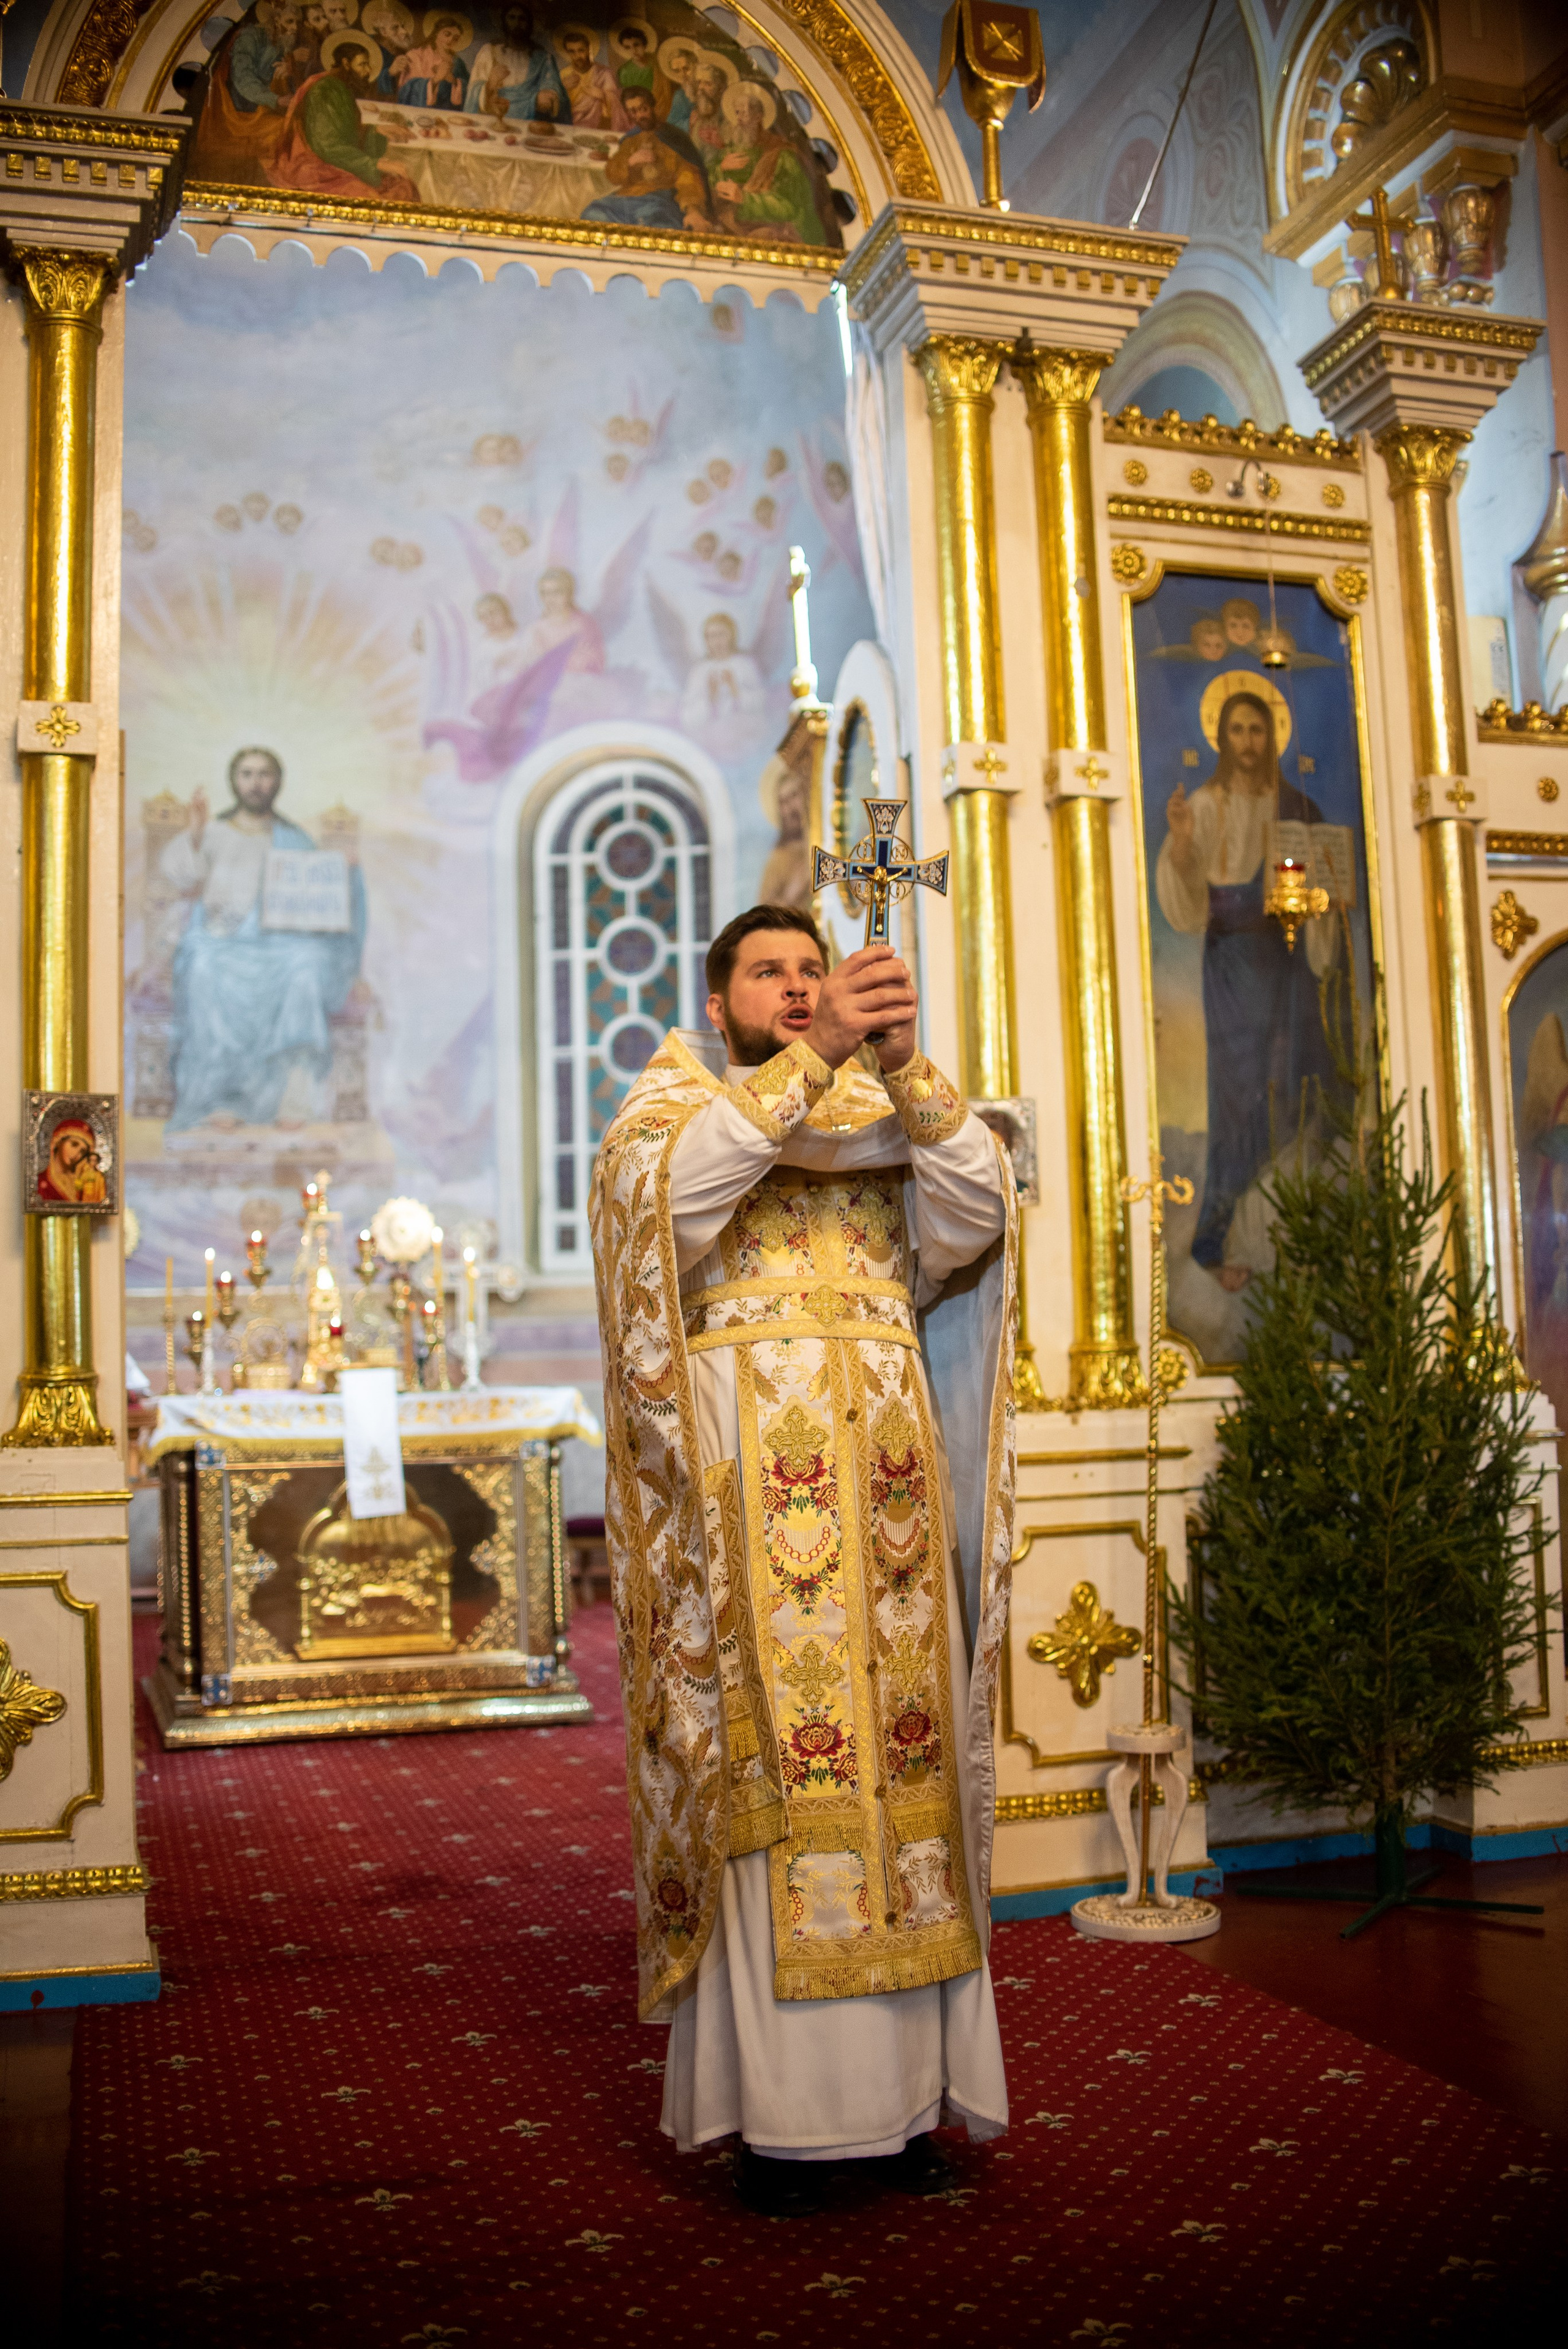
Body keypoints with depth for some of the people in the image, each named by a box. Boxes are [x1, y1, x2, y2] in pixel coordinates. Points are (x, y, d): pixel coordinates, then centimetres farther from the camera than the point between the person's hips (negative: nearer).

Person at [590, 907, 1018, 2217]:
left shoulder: (887, 1121, 19)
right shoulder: (673, 1101, 12)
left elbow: (976, 1208, -1)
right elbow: (669, 1188, -13)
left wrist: (905, 1065, -14)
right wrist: (810, 1061, -19)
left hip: (884, 1473, 3)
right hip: (746, 1481, -3)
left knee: (899, 1761, 2)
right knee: (766, 1767, -5)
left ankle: (901, 2085, 11)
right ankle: (779, 2109, 3)